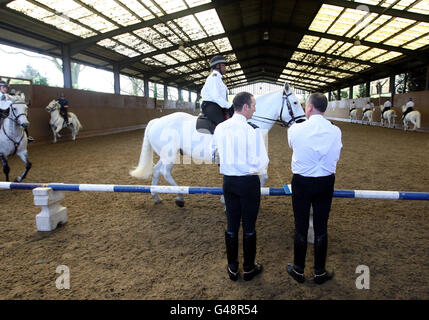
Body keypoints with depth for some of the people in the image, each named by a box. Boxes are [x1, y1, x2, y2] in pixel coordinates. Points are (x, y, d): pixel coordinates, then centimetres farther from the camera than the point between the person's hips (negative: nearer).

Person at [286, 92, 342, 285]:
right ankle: (320, 272, 27)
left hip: (301, 182, -2)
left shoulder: (295, 130, -14)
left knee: (300, 227, 10)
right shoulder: (335, 131, -7)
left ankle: (298, 270, 26)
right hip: (326, 183, 2)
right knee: (321, 228, 12)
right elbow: (336, 157, 6)